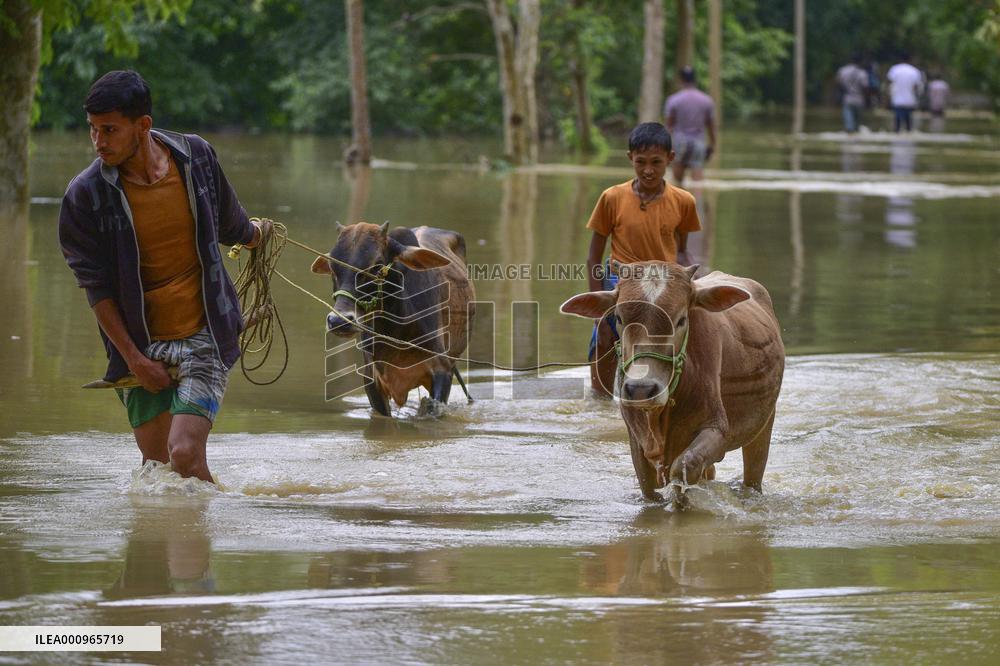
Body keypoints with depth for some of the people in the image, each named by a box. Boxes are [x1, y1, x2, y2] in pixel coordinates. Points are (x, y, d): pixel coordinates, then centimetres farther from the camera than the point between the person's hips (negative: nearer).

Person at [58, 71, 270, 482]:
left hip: (204, 335, -1)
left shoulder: (195, 156, -5)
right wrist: (133, 358, -9)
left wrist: (255, 234, 37)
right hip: (140, 344, 1)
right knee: (155, 464, 4)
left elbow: (229, 224, 17)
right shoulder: (85, 194, -10)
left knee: (184, 453, -16)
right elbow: (96, 287, -6)